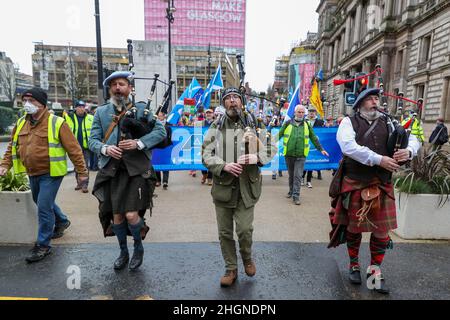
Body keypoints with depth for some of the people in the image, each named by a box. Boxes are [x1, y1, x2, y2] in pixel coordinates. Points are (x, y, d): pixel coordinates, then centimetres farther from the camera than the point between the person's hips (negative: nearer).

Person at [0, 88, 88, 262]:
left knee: (44, 207, -6)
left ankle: (43, 245, 10)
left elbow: (74, 149, -13)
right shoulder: (21, 123, 6)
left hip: (50, 174, -7)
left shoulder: (56, 123, -14)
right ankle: (62, 221, 48)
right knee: (42, 203, 23)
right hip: (32, 174, 7)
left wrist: (81, 172, -13)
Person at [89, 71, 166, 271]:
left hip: (136, 169, -3)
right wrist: (105, 148, -15)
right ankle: (123, 252, 35)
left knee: (131, 215, -9)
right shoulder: (101, 112, 10)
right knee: (116, 215, 11)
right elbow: (92, 140, 7)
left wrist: (138, 143, -19)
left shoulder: (141, 109, 3)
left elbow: (161, 131, -5)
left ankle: (138, 247, 23)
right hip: (112, 170, 3)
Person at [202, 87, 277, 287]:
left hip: (247, 186, -1)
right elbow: (206, 155, -1)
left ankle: (247, 257, 33)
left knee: (245, 229, -1)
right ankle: (231, 269, 31)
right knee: (225, 232, 10)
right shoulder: (216, 127, 4)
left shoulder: (254, 124, 5)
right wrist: (224, 166, -19)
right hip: (222, 186, 1)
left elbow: (272, 148, 5)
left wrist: (258, 157, -17)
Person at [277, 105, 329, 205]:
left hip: (301, 155, -1)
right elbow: (279, 135, 4)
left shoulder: (307, 125, 6)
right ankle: (291, 191, 31)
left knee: (298, 176, -5)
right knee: (291, 175, 14)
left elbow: (314, 138, 12)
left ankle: (296, 196, 1)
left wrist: (321, 149, 11)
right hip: (289, 154, 1)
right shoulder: (288, 123, 3)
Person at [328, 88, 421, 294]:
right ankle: (354, 265, 33)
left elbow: (413, 139, 9)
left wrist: (409, 151, -15)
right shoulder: (349, 122, -3)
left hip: (382, 185, 3)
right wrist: (379, 159, -25)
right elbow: (348, 145, -20)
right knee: (353, 227, 12)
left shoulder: (388, 123, 9)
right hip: (354, 184, -3)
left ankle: (375, 270, 27)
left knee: (382, 230, 7)